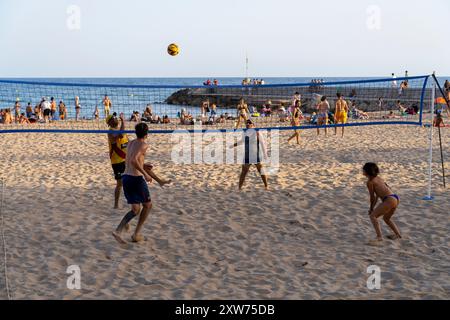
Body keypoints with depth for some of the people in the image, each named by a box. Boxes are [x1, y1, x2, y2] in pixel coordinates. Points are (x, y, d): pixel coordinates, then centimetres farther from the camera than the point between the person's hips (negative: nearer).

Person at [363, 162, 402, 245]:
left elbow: (372, 197, 3)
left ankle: (379, 237, -13)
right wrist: (373, 208, 27)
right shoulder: (378, 178, 22)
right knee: (386, 218, 29)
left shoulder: (369, 182, -3)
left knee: (373, 216, -4)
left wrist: (371, 208, 17)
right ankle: (397, 234, 36)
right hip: (396, 199, 9)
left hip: (389, 200, -9)